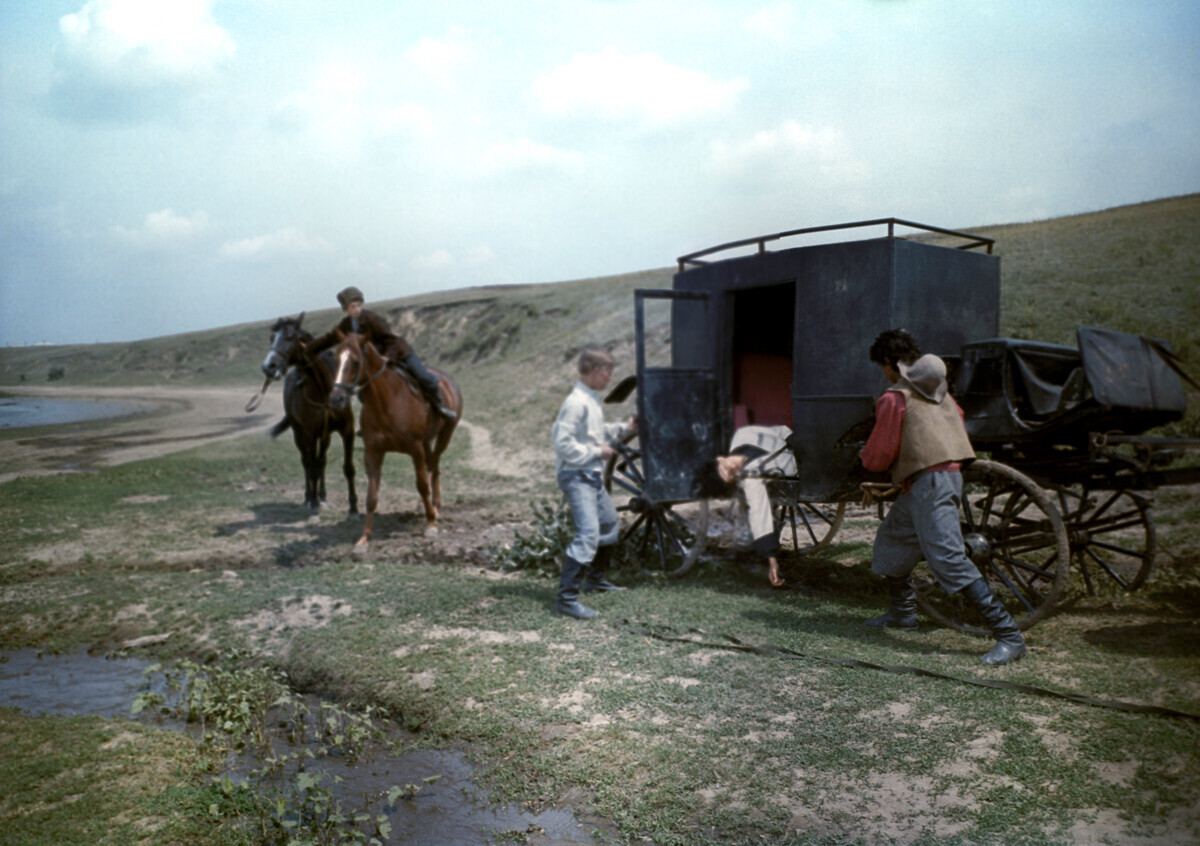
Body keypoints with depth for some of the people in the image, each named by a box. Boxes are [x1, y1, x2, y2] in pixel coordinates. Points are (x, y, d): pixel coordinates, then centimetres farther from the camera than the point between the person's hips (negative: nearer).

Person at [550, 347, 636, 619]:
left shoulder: (592, 400, 12)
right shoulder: (576, 403, -19)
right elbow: (561, 441, -23)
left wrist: (623, 428, 14)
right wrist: (596, 452, -18)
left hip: (592, 475, 11)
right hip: (576, 476, -11)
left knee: (610, 522, 23)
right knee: (588, 532, -19)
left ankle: (595, 578, 39)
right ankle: (566, 597, -17)